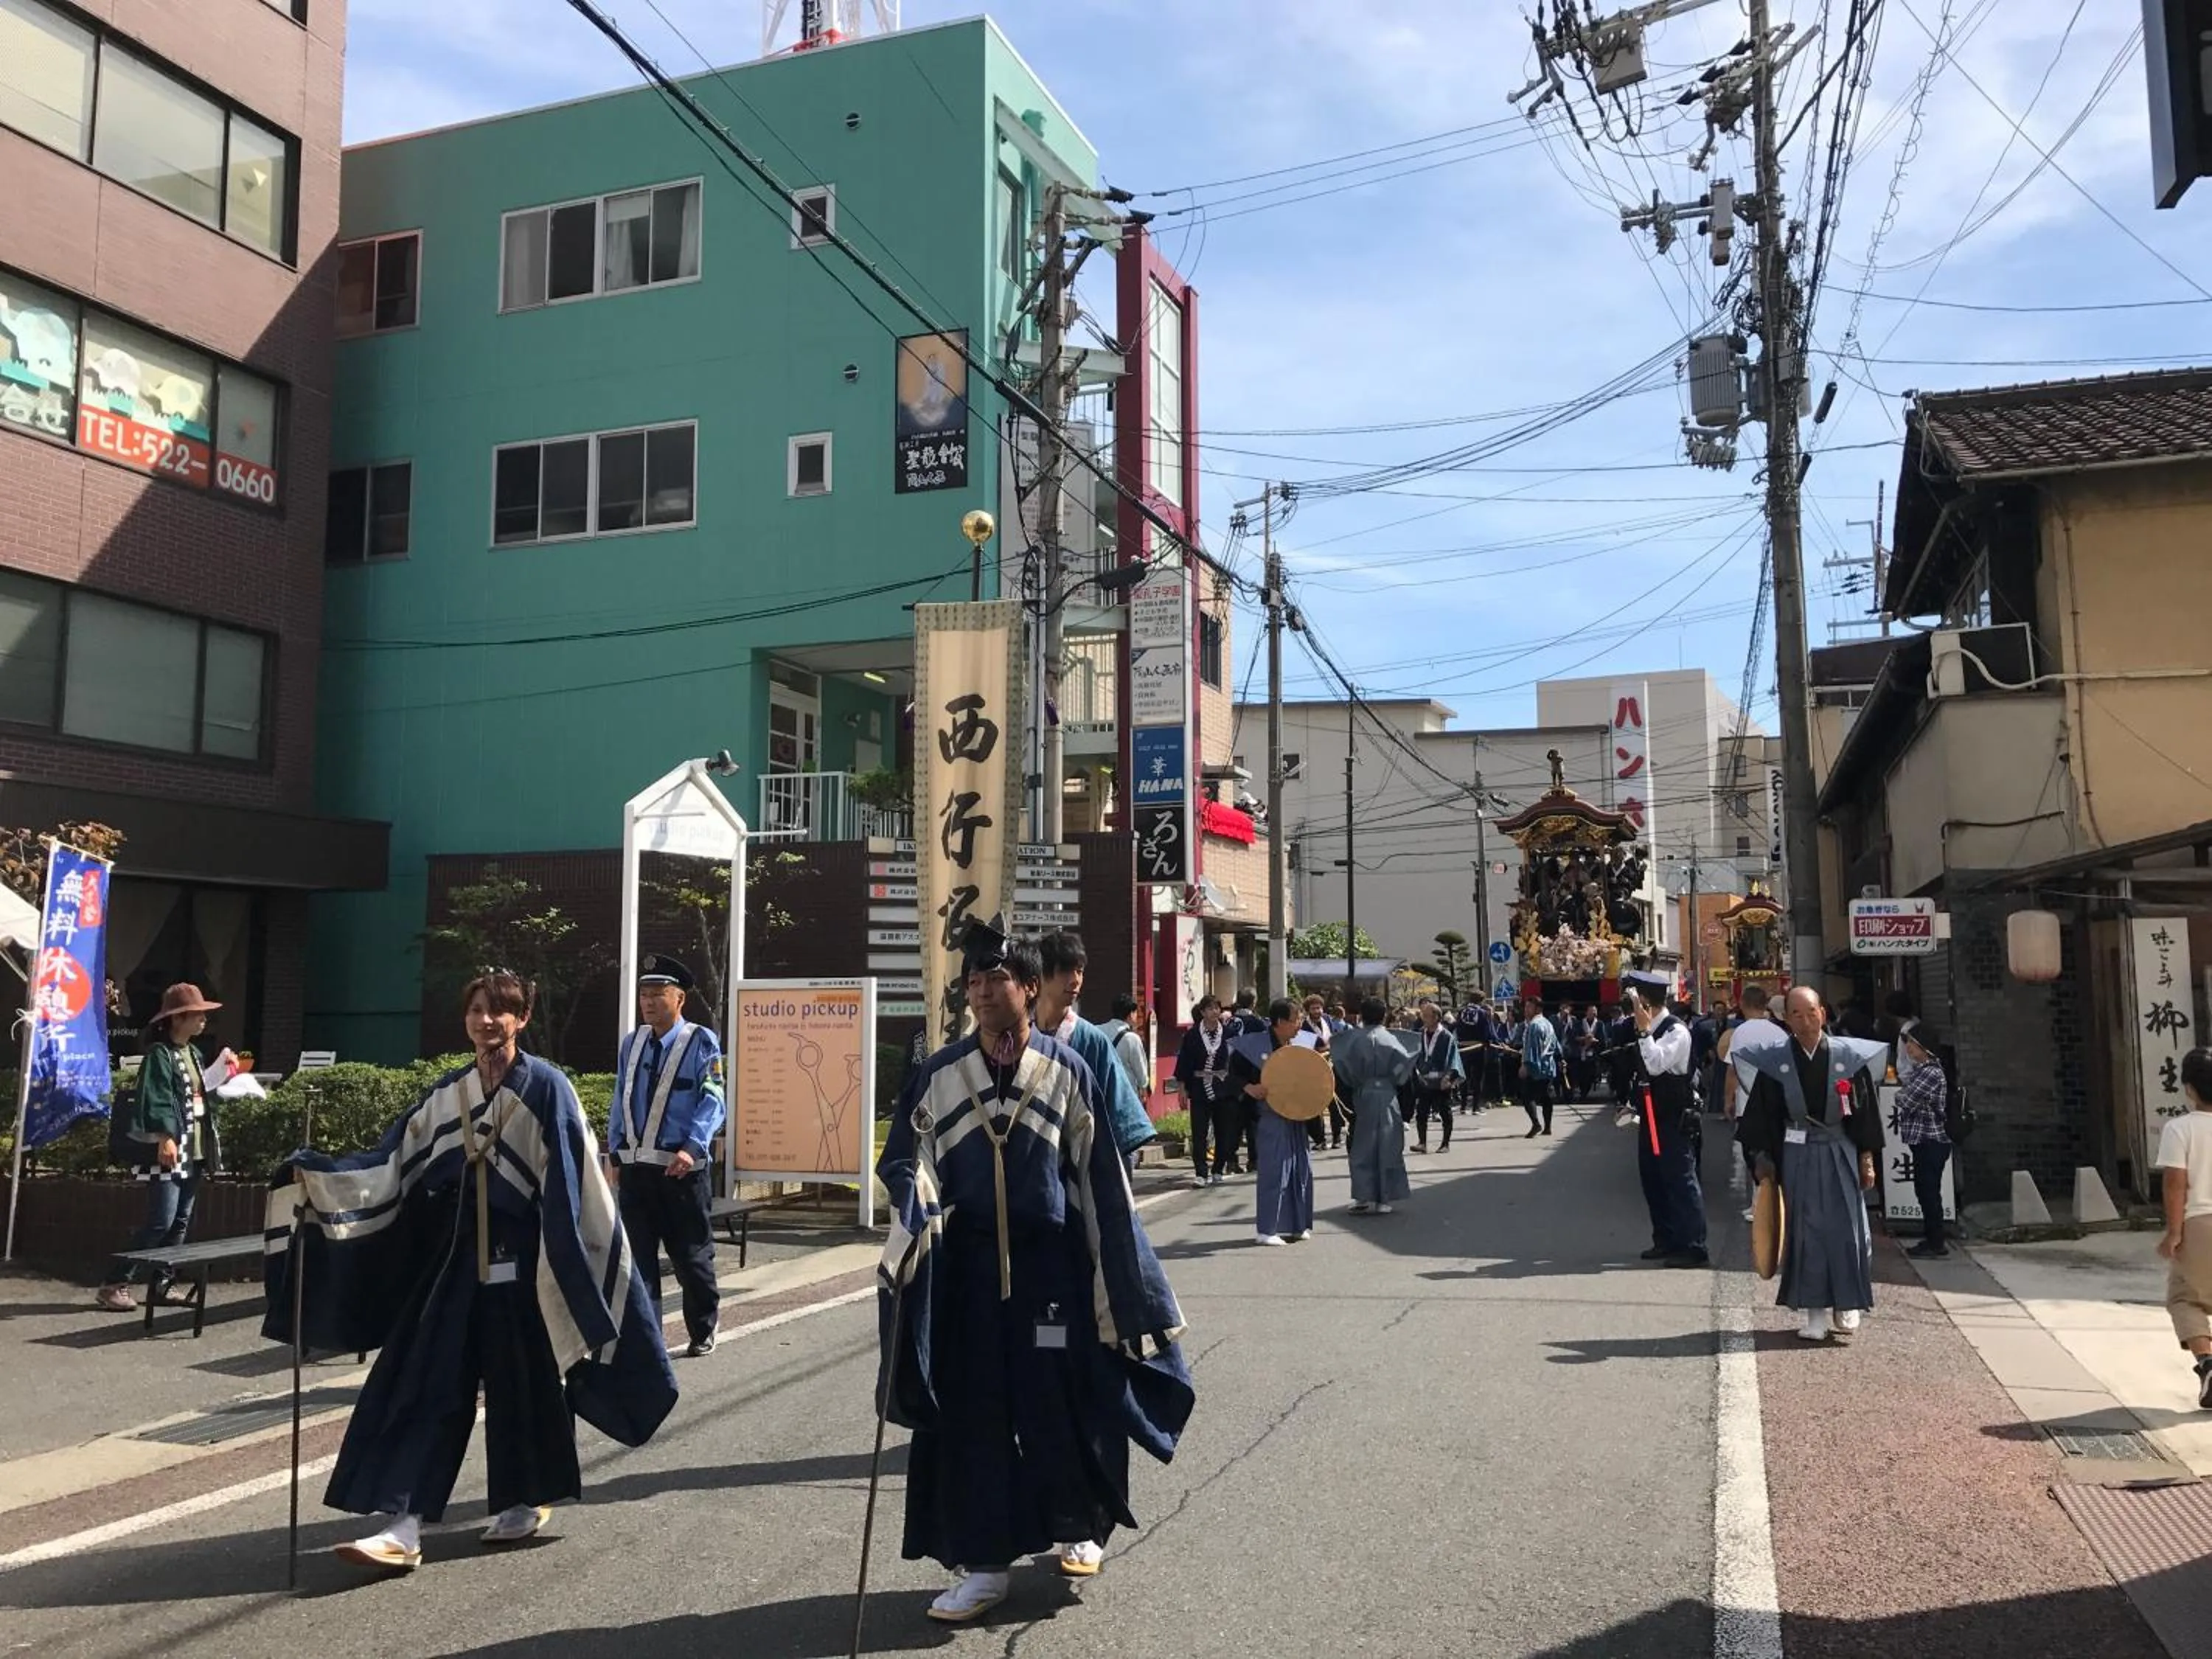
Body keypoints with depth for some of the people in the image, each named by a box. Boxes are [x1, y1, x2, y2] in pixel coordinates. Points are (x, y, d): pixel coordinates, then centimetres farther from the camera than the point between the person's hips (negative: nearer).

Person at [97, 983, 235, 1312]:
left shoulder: (193, 1053, 16)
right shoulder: (160, 1054, -10)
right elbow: (156, 1100, -20)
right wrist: (165, 1137, -27)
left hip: (194, 1151, 9)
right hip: (169, 1150, -9)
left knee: (181, 1223, 10)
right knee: (161, 1222, -11)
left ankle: (162, 1285, 16)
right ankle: (113, 1285, -3)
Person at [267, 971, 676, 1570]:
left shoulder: (546, 1087, -8)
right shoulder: (446, 1094, 7)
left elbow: (574, 1186, -10)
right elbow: (393, 1164, 4)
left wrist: (575, 1266, -14)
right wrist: (319, 1175, -8)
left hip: (522, 1257, -5)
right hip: (456, 1256, 5)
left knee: (524, 1380, 7)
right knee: (427, 1381, 0)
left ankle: (531, 1499, 27)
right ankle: (404, 1525, 2)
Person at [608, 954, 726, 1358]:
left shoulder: (701, 1043, -8)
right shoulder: (631, 1044, 10)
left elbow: (713, 1102, -14)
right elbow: (621, 1101, 15)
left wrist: (692, 1148, -26)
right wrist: (615, 1152, 10)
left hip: (682, 1168, -5)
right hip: (635, 1167, 5)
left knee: (691, 1255, 7)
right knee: (637, 1254, 7)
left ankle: (703, 1332, 26)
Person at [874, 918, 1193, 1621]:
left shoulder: (1068, 1071, -4)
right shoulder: (939, 1075, -1)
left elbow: (1099, 1178, -1)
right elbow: (909, 1162, 0)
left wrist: (1115, 1277, -1)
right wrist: (919, 1204, -23)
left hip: (1050, 1263, -1)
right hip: (967, 1265, 1)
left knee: (1062, 1401, 8)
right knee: (970, 1410, 3)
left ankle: (1080, 1526, 34)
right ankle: (982, 1562, 15)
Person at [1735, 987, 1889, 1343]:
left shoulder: (1848, 1056, -3)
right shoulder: (1775, 1062, -2)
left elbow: (1866, 1109, 2)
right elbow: (1763, 1114, 3)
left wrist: (1867, 1158, 1)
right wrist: (1763, 1158, 0)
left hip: (1840, 1155, 0)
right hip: (1797, 1157, 0)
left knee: (1846, 1229, 1)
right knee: (1806, 1231, 2)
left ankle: (1846, 1305, 19)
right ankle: (1815, 1311, 11)